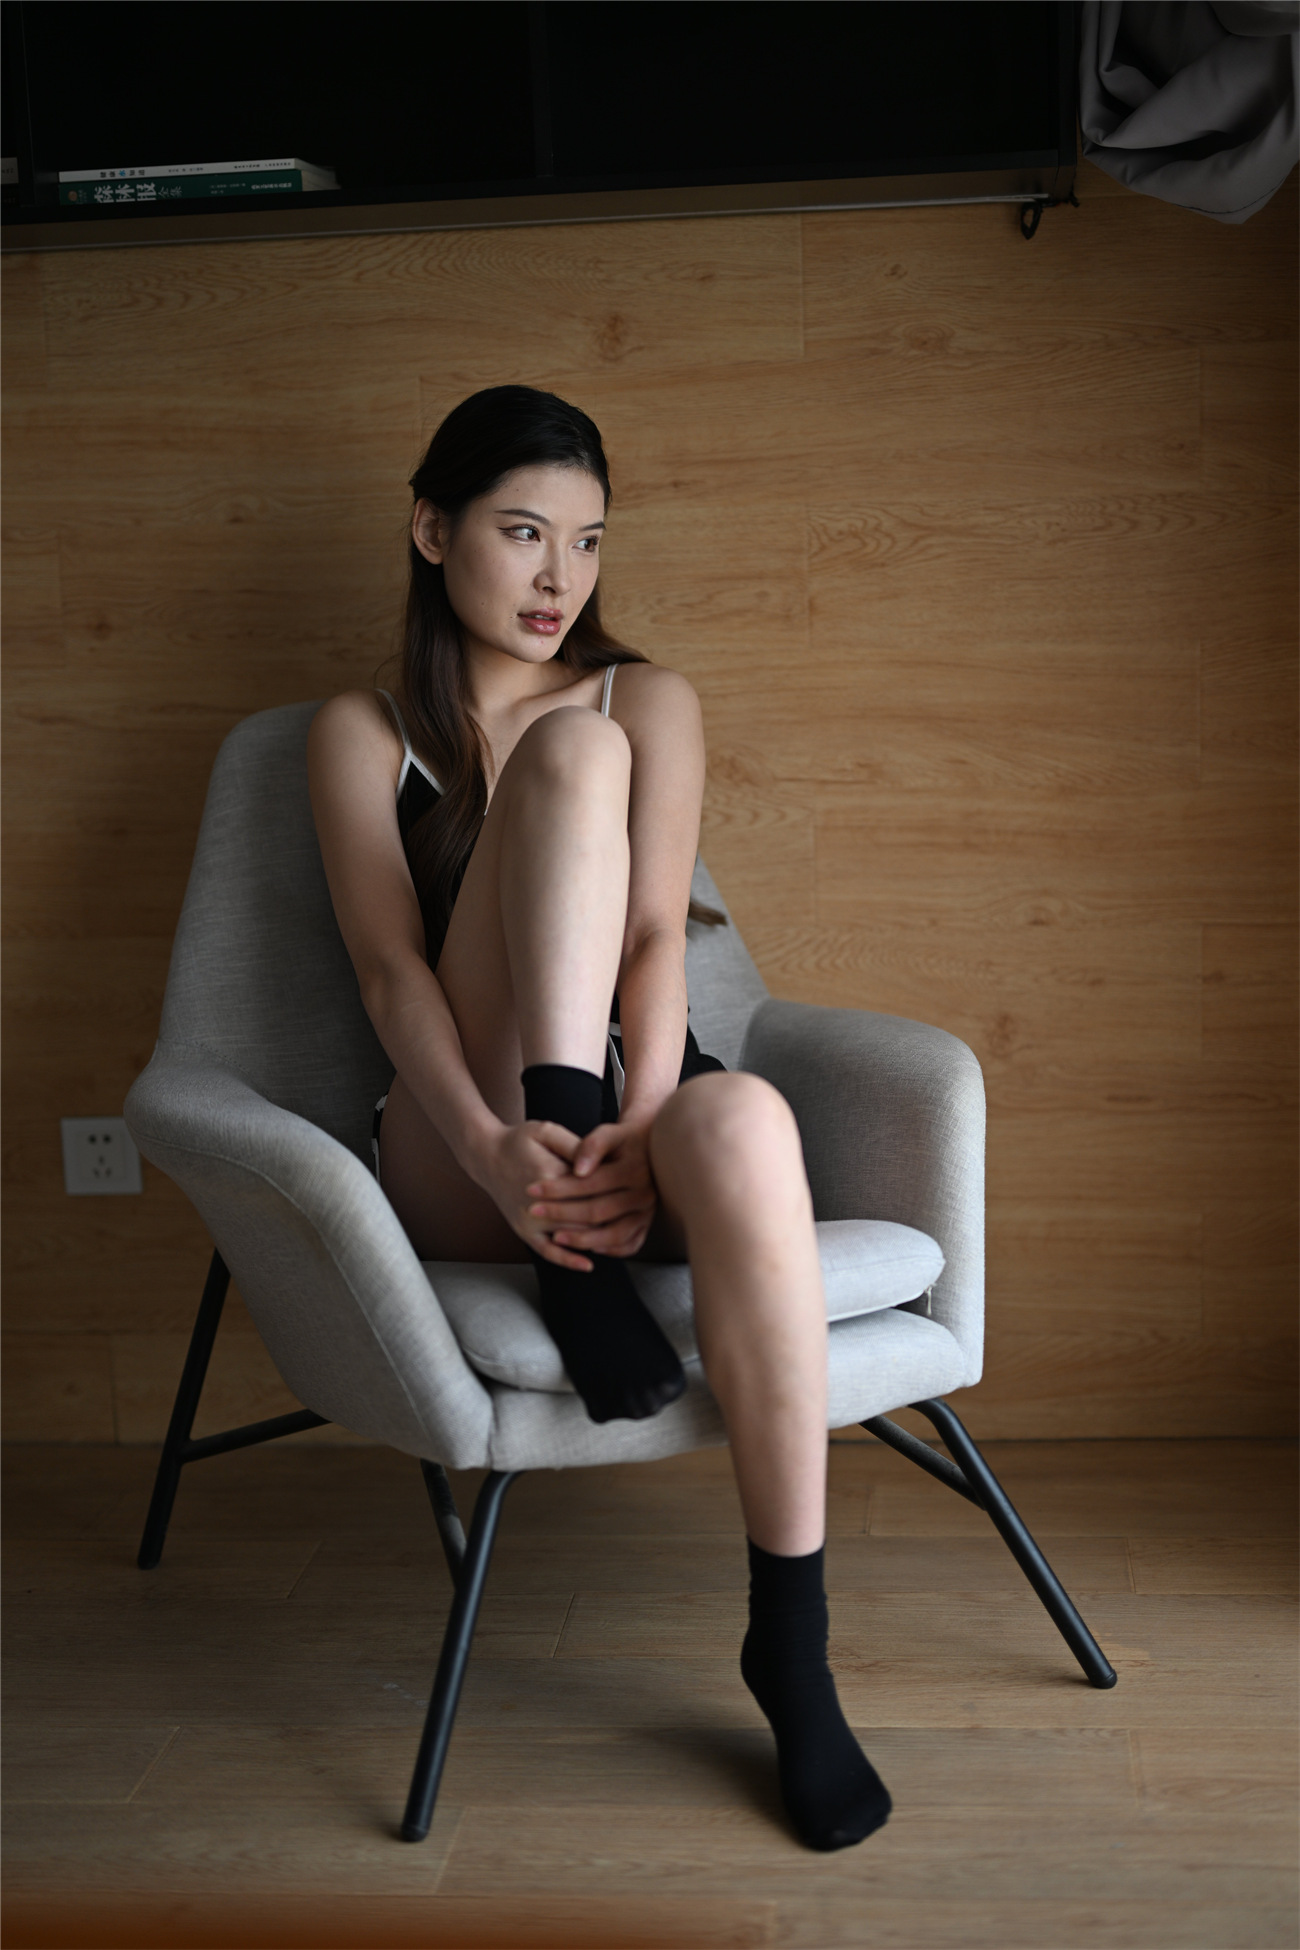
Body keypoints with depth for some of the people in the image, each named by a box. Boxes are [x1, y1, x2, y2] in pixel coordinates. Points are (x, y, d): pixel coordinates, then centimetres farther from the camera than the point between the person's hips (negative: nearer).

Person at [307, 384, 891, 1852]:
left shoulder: (651, 700, 15)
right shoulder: (361, 735, 11)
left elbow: (656, 939, -1)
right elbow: (389, 968, -5)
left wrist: (645, 1127, -21)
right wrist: (494, 1146, -25)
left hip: (635, 1112, 2)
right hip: (462, 1158, -1)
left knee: (743, 1123, -40)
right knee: (574, 756, -22)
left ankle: (791, 1644, -26)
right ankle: (580, 1266, -31)